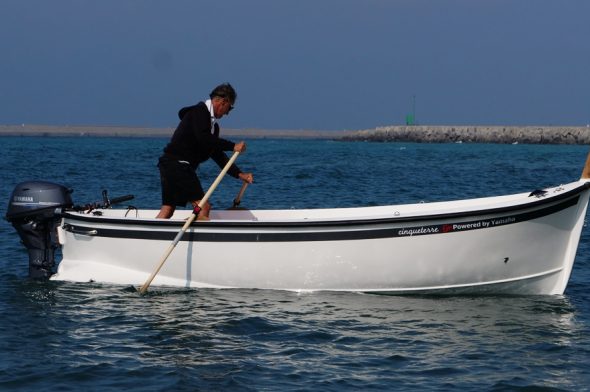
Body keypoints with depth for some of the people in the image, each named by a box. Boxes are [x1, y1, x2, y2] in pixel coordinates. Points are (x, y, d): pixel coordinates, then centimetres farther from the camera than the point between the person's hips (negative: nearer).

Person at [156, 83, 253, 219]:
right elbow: (203, 139, -24)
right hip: (178, 164, -10)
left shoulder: (213, 124, 21)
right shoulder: (199, 112, -9)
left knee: (168, 209, 10)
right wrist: (233, 146, -21)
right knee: (203, 207, -12)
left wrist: (239, 174, 14)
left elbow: (217, 154, 22)